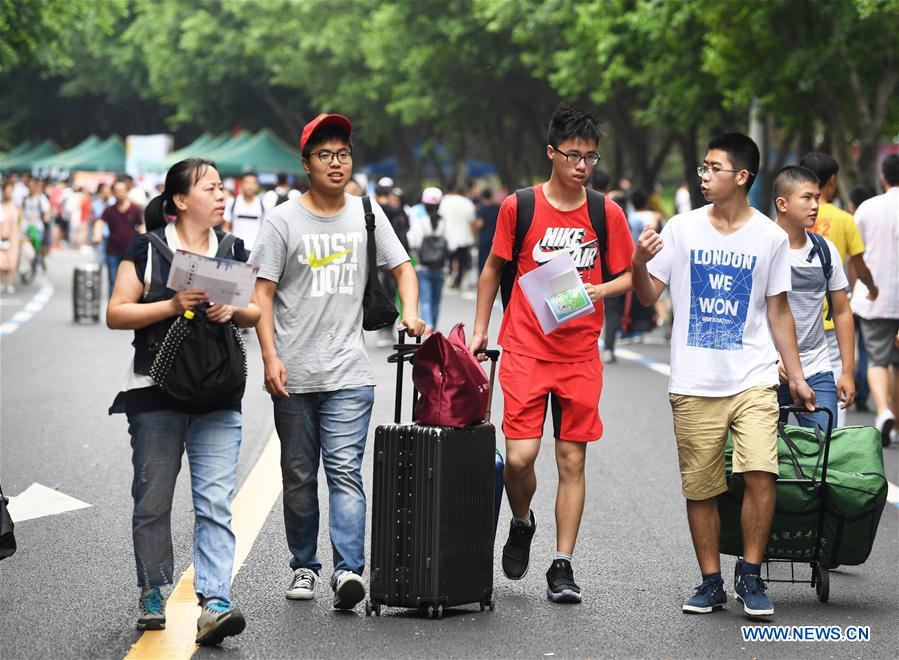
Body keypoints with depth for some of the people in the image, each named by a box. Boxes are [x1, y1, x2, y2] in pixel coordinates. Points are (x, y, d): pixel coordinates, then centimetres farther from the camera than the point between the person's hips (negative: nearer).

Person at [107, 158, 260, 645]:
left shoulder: (232, 250, 11)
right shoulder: (147, 249, 0)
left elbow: (257, 313, 15)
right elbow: (116, 314, -4)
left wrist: (233, 310, -7)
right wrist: (172, 306, -17)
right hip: (156, 391, -2)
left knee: (215, 504, -10)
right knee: (153, 503, 7)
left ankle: (213, 605, -17)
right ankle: (151, 595, 24)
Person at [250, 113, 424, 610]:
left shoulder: (367, 214, 9)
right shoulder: (283, 221, 1)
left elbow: (402, 266, 16)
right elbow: (263, 293, -2)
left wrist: (410, 313, -3)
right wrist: (270, 357, -12)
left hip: (348, 373, 0)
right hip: (294, 375, 0)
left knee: (344, 470, -11)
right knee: (299, 477, 9)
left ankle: (348, 569, -18)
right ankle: (304, 566, 22)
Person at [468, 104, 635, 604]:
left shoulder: (607, 214, 3)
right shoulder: (519, 206, -1)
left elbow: (628, 277, 10)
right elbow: (494, 268, 11)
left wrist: (600, 289, -10)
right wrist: (480, 330, 11)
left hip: (581, 355, 1)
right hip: (525, 351, -1)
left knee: (573, 460, 2)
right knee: (520, 457, -10)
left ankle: (563, 566, 10)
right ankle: (522, 524, 22)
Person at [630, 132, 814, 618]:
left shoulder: (770, 237, 4)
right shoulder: (681, 229, 4)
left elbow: (778, 311, 11)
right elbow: (649, 295, 4)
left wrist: (795, 376, 8)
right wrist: (639, 263, -17)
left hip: (753, 381, -1)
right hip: (693, 386, 1)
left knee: (760, 473, -16)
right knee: (700, 488, 4)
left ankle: (750, 576, -2)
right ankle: (711, 582, 18)